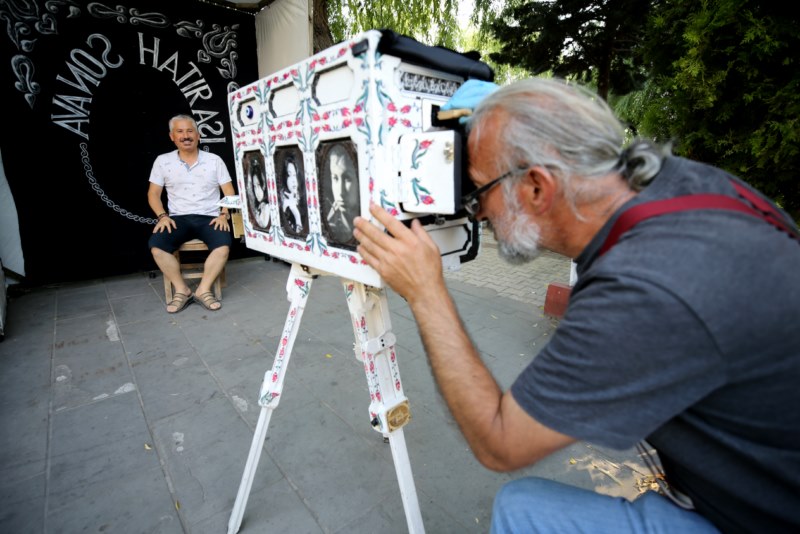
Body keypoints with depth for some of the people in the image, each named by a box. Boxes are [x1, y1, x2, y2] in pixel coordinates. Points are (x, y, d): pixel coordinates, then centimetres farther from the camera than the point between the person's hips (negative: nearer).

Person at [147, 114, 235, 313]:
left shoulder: (214, 160, 7)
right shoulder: (162, 161, 10)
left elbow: (229, 192, 5)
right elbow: (153, 193, 11)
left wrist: (224, 215, -11)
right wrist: (162, 216, -7)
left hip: (209, 217, -1)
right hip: (178, 218, 1)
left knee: (223, 244, -32)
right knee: (156, 244, -26)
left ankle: (204, 289, -16)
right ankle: (182, 290, -12)